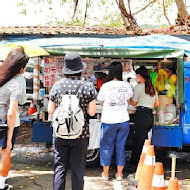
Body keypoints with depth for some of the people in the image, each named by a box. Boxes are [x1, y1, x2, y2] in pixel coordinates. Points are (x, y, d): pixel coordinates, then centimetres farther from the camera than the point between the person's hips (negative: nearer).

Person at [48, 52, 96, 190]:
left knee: (60, 168, 10)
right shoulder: (88, 86, -9)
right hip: (80, 135, -2)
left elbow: (50, 110, 2)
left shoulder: (57, 85, -2)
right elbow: (92, 112, -8)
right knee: (78, 170, 9)